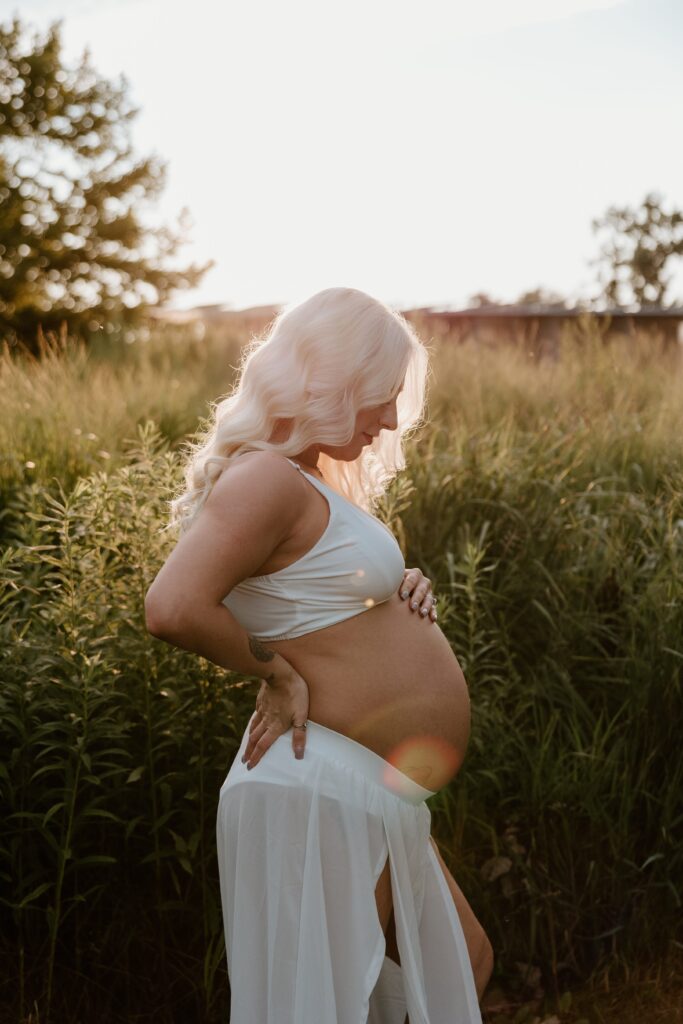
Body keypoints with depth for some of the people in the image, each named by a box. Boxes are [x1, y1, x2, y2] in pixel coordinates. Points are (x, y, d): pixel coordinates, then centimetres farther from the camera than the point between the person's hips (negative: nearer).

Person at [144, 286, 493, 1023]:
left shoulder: (314, 482, 14)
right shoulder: (268, 478, -18)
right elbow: (174, 610, -31)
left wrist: (400, 593, 7)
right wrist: (276, 672, -17)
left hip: (373, 796, 10)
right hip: (325, 788, -10)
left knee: (462, 964, 23)